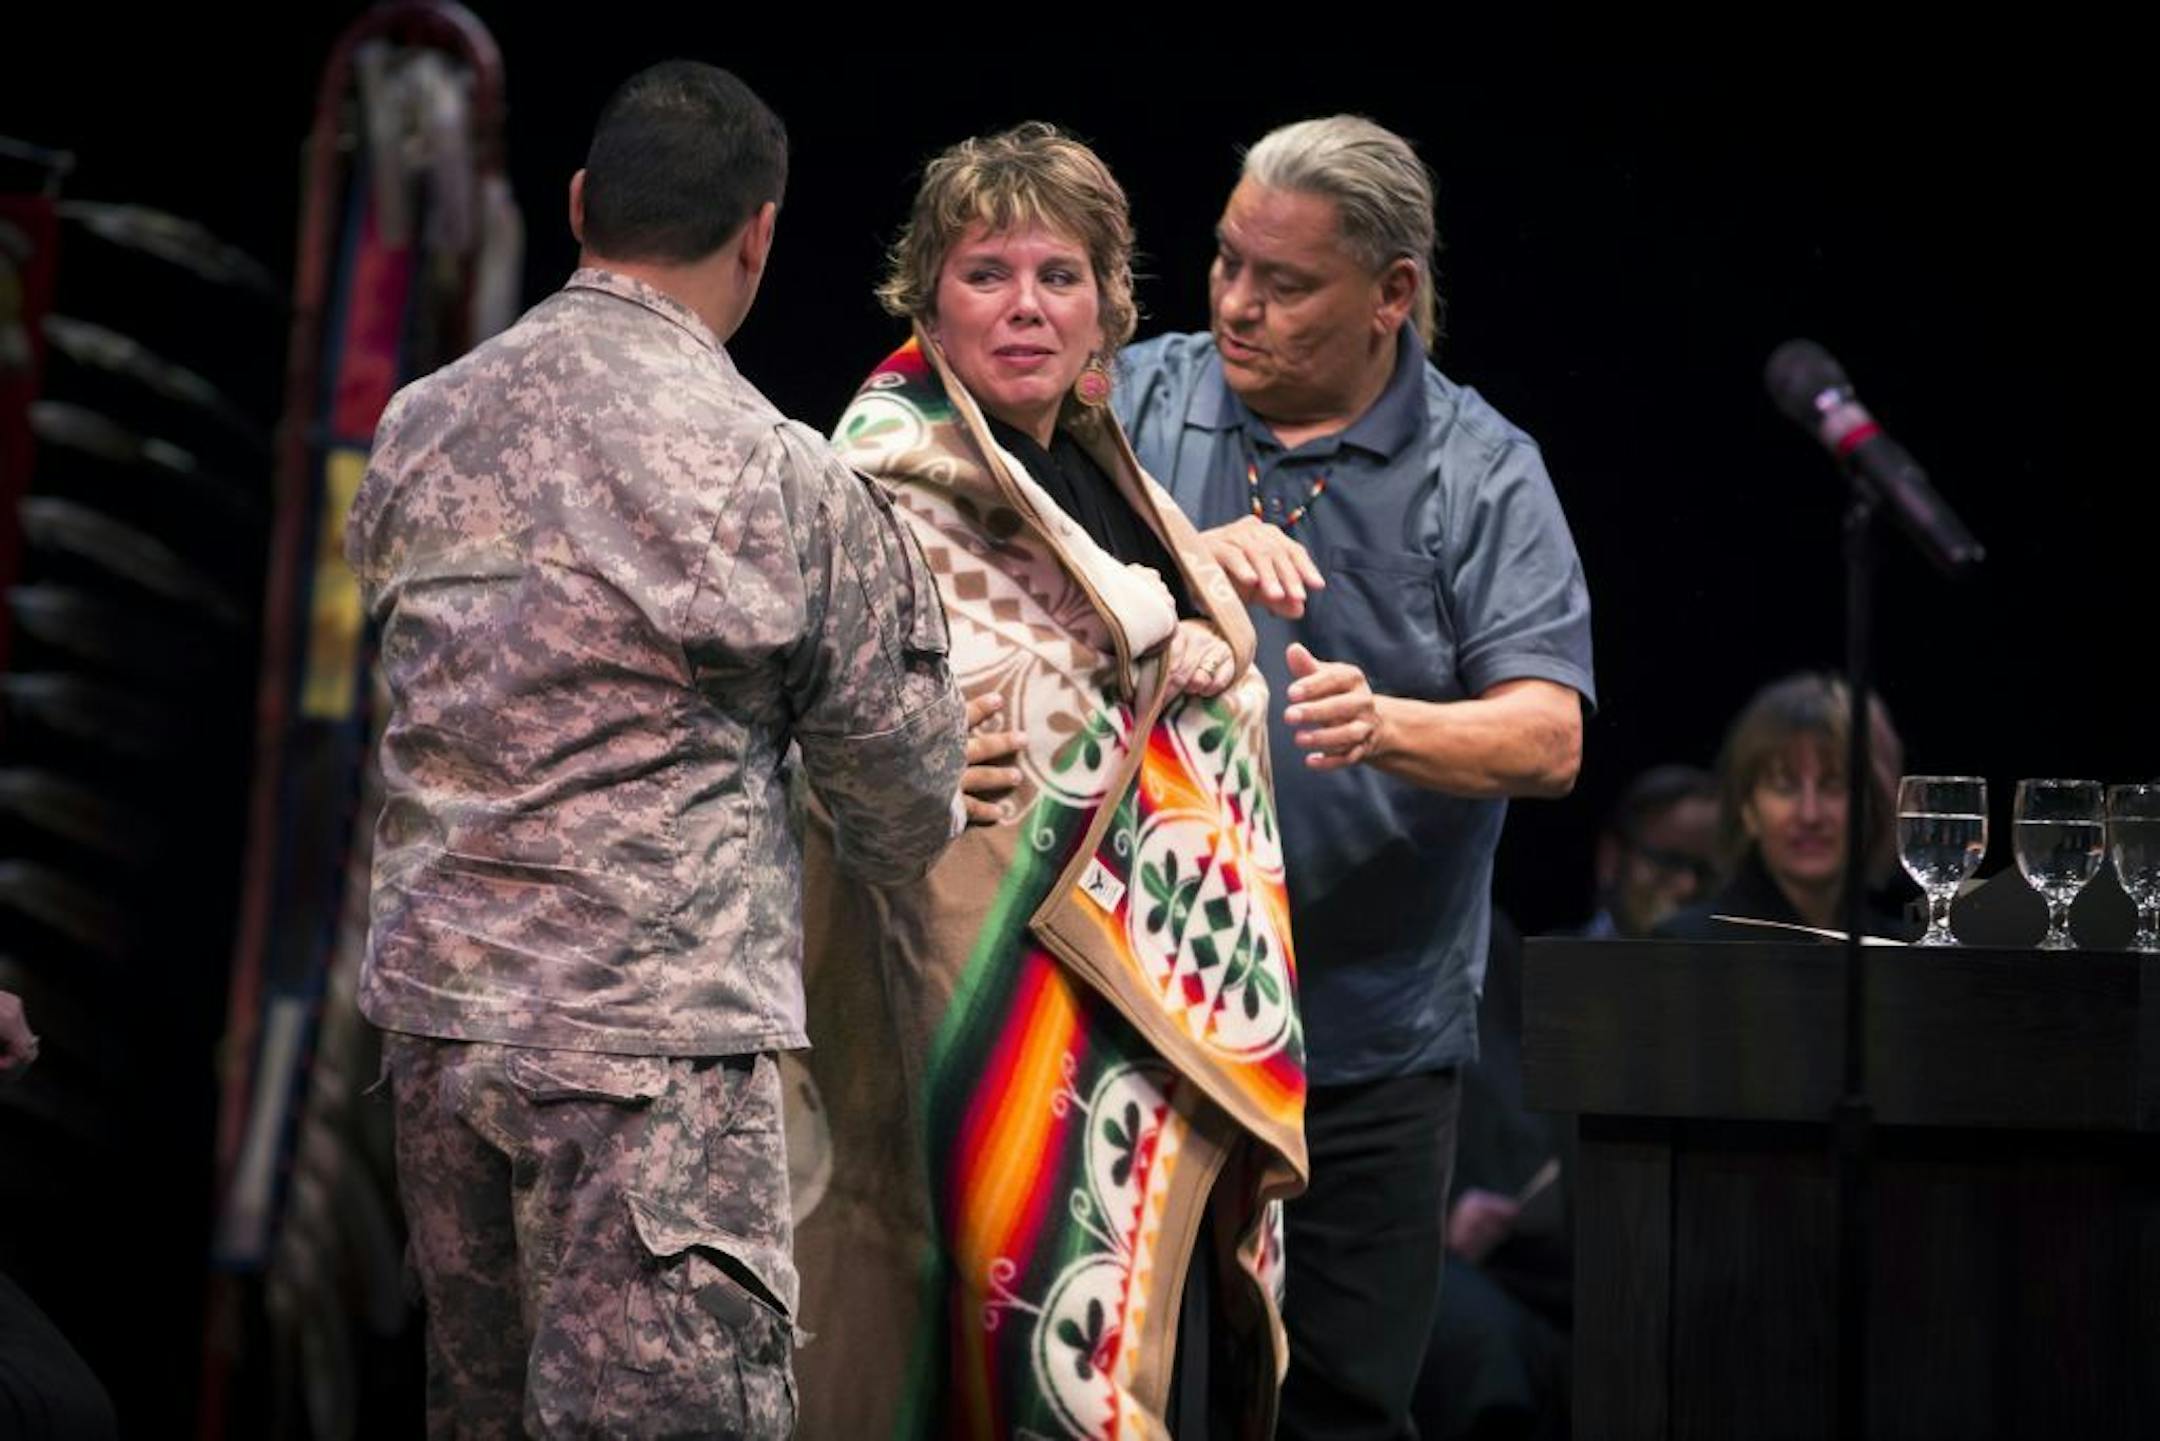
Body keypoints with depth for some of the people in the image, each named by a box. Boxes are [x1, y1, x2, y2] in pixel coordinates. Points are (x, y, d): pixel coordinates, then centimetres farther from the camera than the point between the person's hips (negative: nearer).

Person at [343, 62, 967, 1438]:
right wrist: (901, 851, 24)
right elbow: (907, 793, 1)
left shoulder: (417, 431, 5)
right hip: (652, 1041, -6)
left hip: (434, 1005, 6)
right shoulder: (779, 478, -11)